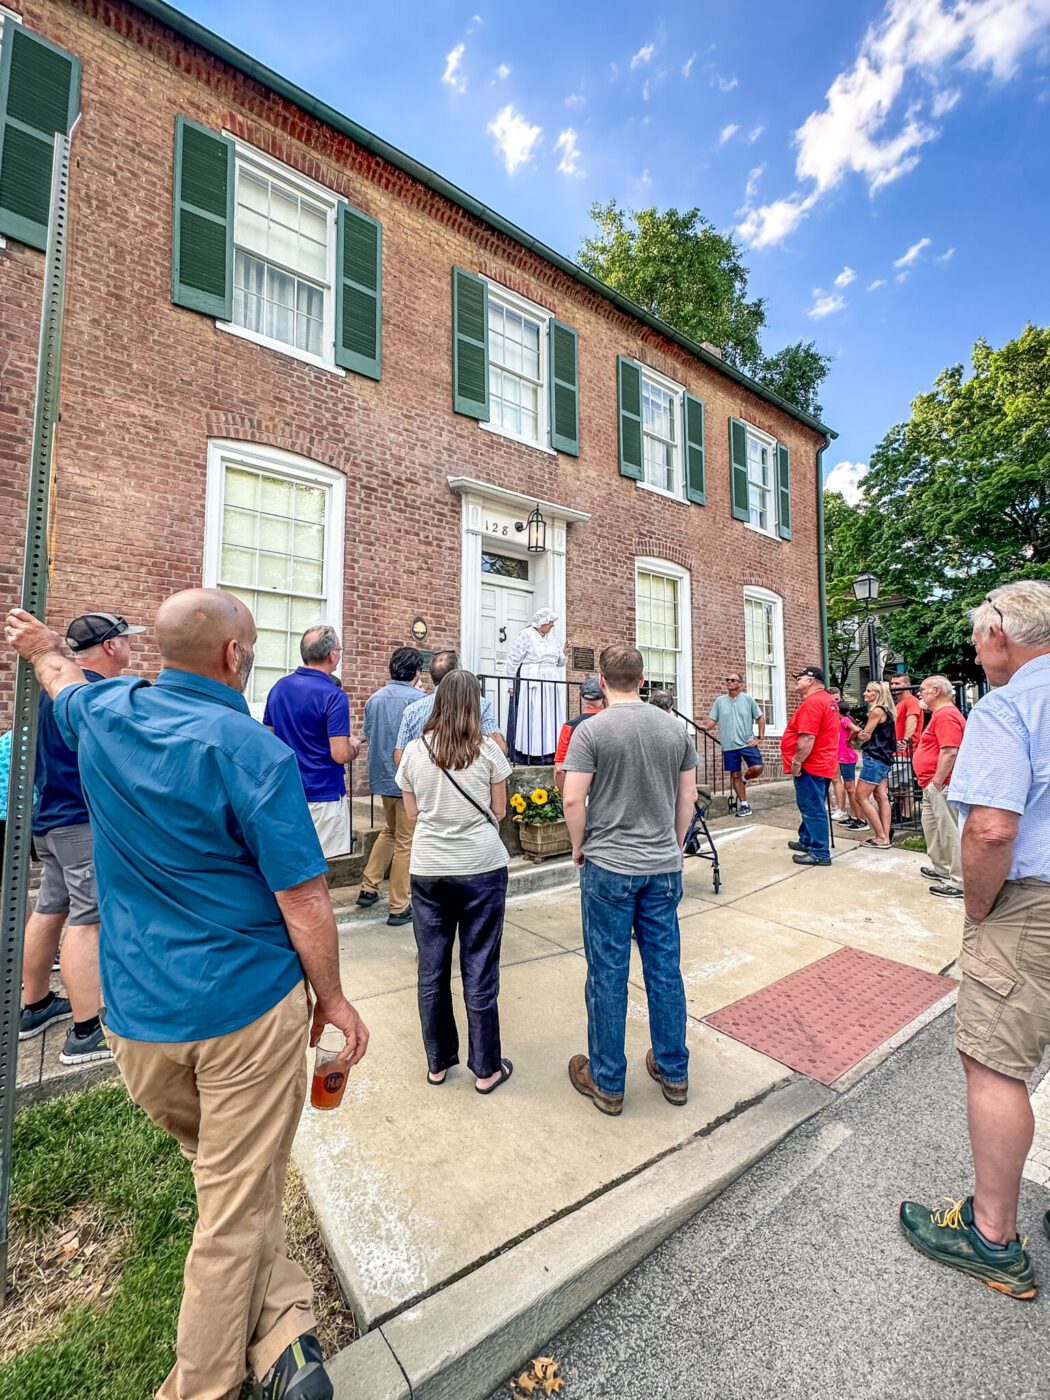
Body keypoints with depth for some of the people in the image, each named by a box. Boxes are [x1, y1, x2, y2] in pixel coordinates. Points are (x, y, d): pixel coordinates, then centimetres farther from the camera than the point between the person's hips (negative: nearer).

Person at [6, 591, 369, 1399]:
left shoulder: (102, 717, -2)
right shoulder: (255, 753, -18)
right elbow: (303, 901, -17)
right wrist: (332, 998, -3)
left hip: (138, 1015, 6)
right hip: (247, 1006, -5)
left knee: (228, 1185, 25)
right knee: (239, 1202, 15)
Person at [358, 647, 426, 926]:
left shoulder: (374, 699, 3)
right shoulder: (419, 700, -15)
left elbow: (367, 736, 11)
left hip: (382, 777, 6)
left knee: (390, 831, 25)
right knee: (405, 842, 5)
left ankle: (369, 888, 27)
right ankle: (399, 908, 14)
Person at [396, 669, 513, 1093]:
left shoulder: (414, 751, -2)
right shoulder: (488, 750, -8)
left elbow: (413, 813, 6)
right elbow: (499, 812, 0)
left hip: (428, 869, 2)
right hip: (482, 867, -2)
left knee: (432, 969, 16)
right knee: (479, 970, 10)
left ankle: (437, 1062, 33)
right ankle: (486, 1068, 26)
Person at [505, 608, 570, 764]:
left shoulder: (552, 638, 16)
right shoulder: (525, 635, -3)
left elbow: (559, 663, 22)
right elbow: (513, 660, -6)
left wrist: (564, 653, 1)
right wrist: (512, 684, -9)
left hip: (551, 685, 7)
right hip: (530, 684, -7)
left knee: (550, 719, 4)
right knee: (529, 717, -6)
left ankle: (548, 753, 9)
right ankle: (526, 754, -2)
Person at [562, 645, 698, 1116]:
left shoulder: (591, 730, -13)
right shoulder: (675, 728, 2)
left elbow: (573, 800, -15)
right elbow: (688, 796, 7)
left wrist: (579, 847, 1)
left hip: (608, 866, -4)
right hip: (664, 866, 5)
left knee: (608, 974, 10)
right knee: (665, 967, 17)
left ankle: (607, 1082, 28)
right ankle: (673, 1073, 35)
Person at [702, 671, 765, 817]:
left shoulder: (748, 699, -1)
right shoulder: (720, 701, 4)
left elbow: (761, 718, 4)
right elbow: (712, 720, 2)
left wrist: (760, 738, -3)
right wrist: (704, 727, -18)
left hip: (747, 743, -1)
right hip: (729, 746, 2)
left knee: (757, 768, -16)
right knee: (735, 775, 7)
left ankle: (745, 779, 19)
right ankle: (743, 804, 19)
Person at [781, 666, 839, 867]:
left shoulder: (812, 702, -20)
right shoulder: (826, 699, 16)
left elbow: (807, 738, -26)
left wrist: (796, 762, -19)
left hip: (810, 765, -11)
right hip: (821, 763, 11)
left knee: (813, 809, -4)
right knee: (811, 807, 19)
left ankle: (820, 853, 2)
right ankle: (807, 842, 31)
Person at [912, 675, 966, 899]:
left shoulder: (946, 714, -17)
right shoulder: (941, 713, 17)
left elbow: (950, 752, -26)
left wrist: (936, 783, -23)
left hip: (939, 784, -11)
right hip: (933, 784, 11)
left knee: (949, 831, -4)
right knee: (931, 825, 19)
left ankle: (959, 882, 3)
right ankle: (942, 869, 32)